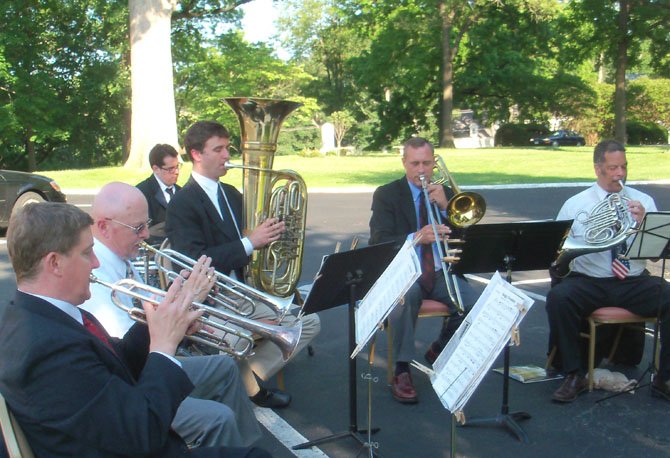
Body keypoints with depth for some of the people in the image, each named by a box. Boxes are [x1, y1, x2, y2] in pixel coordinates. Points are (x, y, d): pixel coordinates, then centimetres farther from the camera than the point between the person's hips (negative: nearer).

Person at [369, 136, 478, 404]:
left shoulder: (446, 194, 12)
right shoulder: (386, 195, 2)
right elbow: (378, 242, -11)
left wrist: (445, 206, -13)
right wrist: (416, 238, -29)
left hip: (440, 273, 4)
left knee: (473, 303, -24)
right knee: (406, 295, -38)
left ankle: (438, 350, 5)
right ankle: (402, 371, -24)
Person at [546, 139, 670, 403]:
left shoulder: (643, 201, 10)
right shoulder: (575, 205, 7)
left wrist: (643, 221, -16)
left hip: (635, 284, 2)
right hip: (588, 282, -1)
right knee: (558, 298, -31)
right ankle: (574, 376, -16)